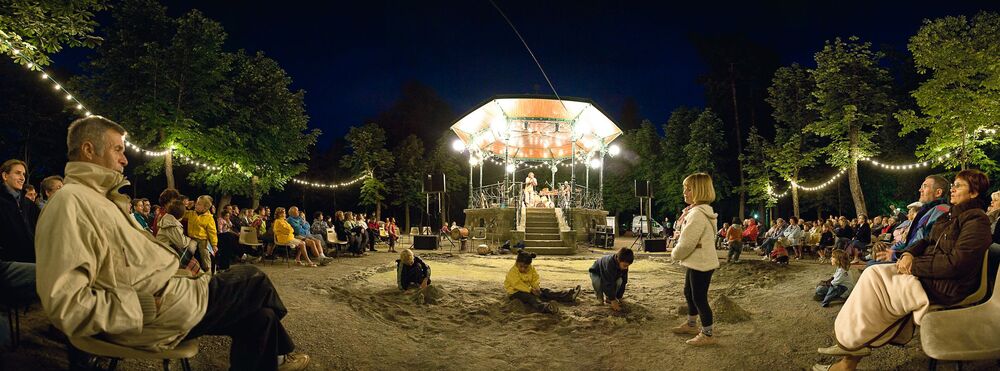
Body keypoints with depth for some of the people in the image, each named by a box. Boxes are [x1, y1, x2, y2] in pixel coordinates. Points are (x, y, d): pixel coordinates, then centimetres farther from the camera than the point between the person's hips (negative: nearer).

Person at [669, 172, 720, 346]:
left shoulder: (698, 213, -24)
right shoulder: (695, 210, 10)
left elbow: (687, 243, -25)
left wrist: (675, 255, -7)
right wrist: (679, 234, -3)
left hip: (701, 264, -11)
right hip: (695, 262, 11)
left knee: (699, 298, 1)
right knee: (689, 293, 23)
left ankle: (707, 335, 15)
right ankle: (691, 325, 40)